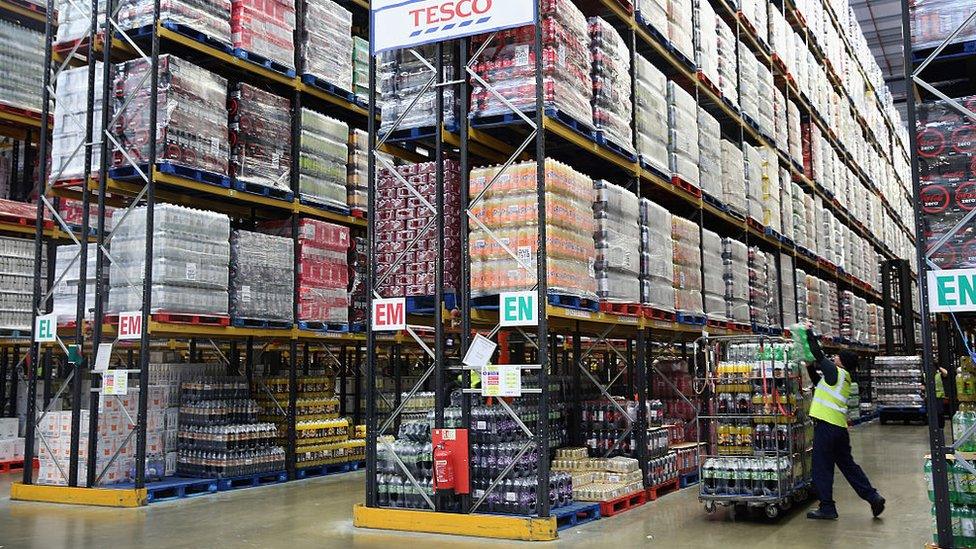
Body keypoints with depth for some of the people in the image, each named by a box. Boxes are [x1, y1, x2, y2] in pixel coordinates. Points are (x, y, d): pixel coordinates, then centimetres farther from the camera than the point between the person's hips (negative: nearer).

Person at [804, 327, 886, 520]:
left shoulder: (836, 372, -7)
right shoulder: (844, 379, 18)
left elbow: (818, 354, -5)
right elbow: (819, 383, 30)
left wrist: (809, 332, 5)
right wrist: (810, 368, 24)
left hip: (826, 425, -9)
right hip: (840, 425, 9)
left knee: (822, 467, -1)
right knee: (848, 464, 16)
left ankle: (827, 508, 2)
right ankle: (873, 497, 12)